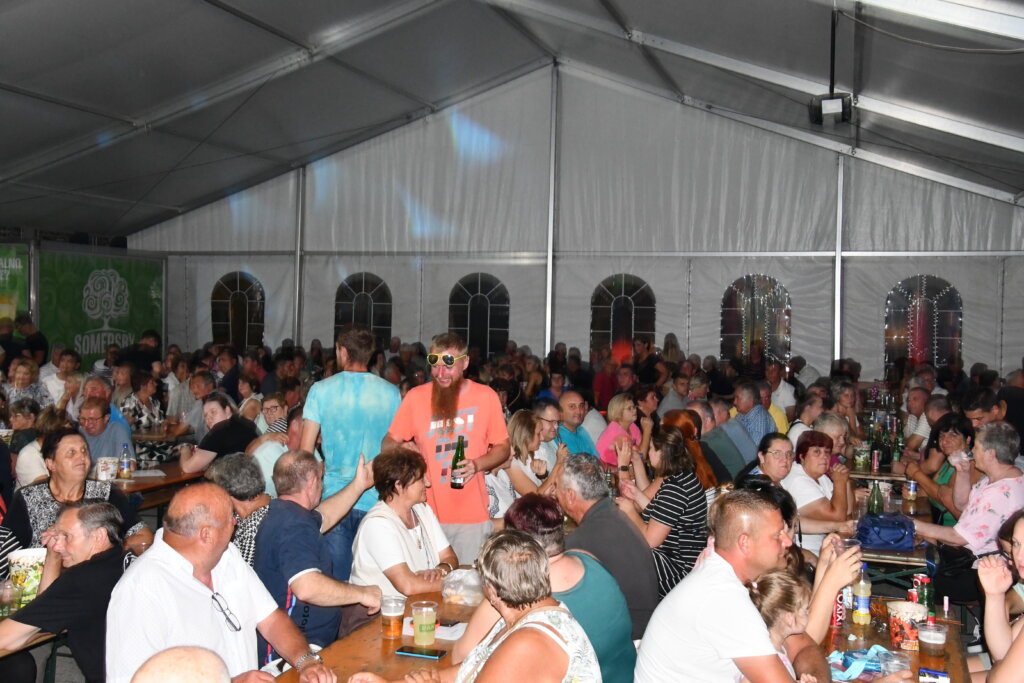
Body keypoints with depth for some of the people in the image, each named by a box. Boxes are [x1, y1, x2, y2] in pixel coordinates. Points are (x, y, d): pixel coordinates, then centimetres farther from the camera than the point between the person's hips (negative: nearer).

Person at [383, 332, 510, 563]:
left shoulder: (486, 396, 3)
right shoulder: (415, 397, 2)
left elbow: (502, 447, 9)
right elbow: (387, 445, 7)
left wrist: (477, 465, -10)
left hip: (473, 517, 0)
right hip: (427, 515, 0)